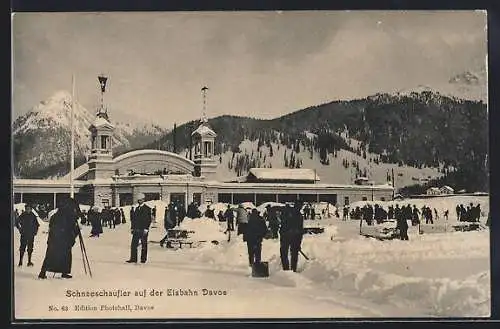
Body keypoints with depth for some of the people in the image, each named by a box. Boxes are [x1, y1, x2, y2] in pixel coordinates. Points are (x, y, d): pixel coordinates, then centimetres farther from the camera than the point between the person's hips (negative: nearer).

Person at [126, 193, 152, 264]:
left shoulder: (147, 209, -3)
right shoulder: (137, 208, 15)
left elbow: (148, 220, -8)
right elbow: (134, 218, 18)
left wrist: (146, 229, -15)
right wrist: (132, 228, 10)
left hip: (143, 230, -6)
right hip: (136, 229, 6)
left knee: (144, 245, 1)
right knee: (133, 244, 1)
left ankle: (143, 259, 9)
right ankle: (133, 258, 5)